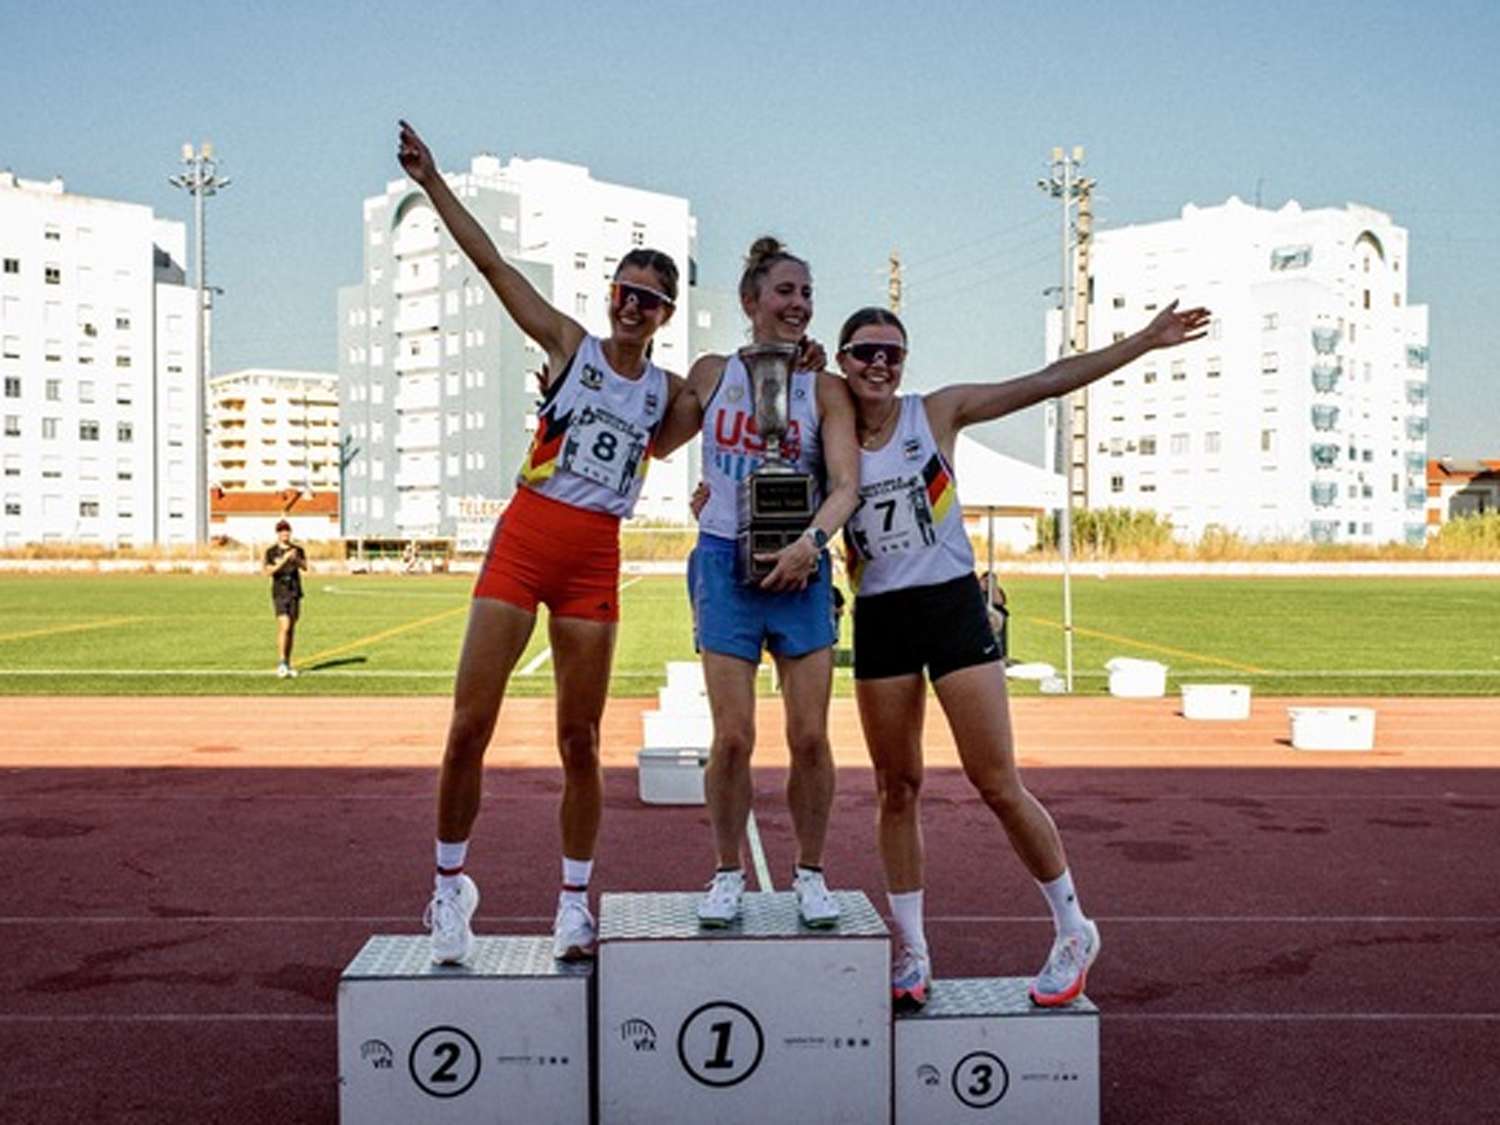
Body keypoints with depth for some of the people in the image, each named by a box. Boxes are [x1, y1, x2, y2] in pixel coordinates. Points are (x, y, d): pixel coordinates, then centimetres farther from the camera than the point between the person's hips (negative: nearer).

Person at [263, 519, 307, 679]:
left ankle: (288, 665, 16)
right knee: (284, 627, -17)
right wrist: (283, 560, -23)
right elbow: (268, 572, -12)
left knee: (291, 629, 8)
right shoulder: (271, 552, -1)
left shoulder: (298, 550, 7)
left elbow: (305, 567, -10)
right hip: (280, 593, -4)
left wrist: (296, 559, -30)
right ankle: (281, 664, -17)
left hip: (295, 593, 4)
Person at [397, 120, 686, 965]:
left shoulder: (671, 391, 10)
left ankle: (575, 902, 18)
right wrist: (433, 183, -1)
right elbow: (492, 264, 2)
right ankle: (451, 885, 14)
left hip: (596, 564, 2)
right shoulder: (568, 346, 5)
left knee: (580, 741, 4)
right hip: (522, 545, -1)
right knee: (470, 726, -4)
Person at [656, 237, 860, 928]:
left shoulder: (825, 389, 3)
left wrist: (810, 542, -23)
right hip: (725, 561, 0)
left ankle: (810, 874, 18)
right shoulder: (712, 374, 7)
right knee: (733, 736, -5)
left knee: (810, 736, -1)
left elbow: (846, 486, -6)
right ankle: (728, 873, 14)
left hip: (800, 567, 0)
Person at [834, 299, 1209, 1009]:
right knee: (896, 790, 8)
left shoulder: (938, 412, -1)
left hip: (952, 605, -2)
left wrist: (1145, 341, -6)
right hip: (879, 622, 2)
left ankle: (1073, 931, 15)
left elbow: (1048, 382, -3)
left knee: (998, 785, -3)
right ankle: (910, 952, 20)